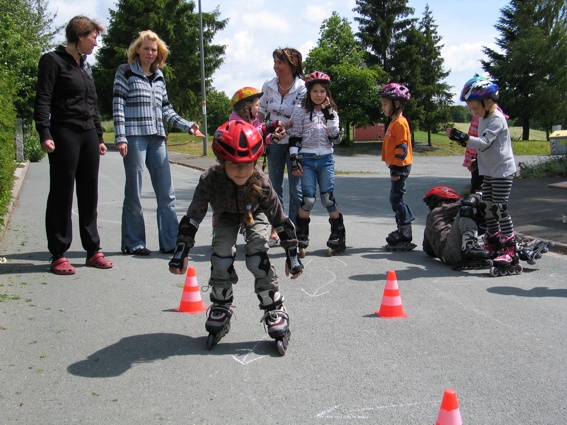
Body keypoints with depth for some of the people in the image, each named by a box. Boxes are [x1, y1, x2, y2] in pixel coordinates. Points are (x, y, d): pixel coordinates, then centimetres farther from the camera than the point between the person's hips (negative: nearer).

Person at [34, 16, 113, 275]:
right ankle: (58, 255, 3)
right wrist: (44, 134, -21)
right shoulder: (53, 61, -3)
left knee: (89, 194, 8)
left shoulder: (84, 65, 19)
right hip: (65, 134, -7)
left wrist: (99, 136, 21)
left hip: (88, 134, 7)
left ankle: (93, 250, 15)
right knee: (62, 195, -3)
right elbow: (42, 101, -11)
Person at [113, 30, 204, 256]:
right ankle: (133, 243, 9)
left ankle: (170, 242, 9)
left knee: (166, 192, 2)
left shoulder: (159, 76, 18)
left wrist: (188, 126, 9)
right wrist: (120, 138, -12)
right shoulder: (126, 72, 2)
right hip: (134, 137, -5)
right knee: (134, 193, -1)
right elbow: (118, 105, -4)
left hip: (157, 138, 5)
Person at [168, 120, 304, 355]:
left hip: (255, 214, -1)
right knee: (221, 259, -17)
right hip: (225, 216, 1)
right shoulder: (210, 180, -36)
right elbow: (191, 218, -30)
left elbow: (281, 220, -26)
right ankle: (221, 309, 7)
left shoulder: (261, 182, -36)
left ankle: (275, 311, -6)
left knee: (257, 259, -21)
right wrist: (181, 252, -33)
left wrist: (292, 255, -21)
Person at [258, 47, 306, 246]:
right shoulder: (268, 86, -1)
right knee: (275, 187, 9)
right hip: (274, 143, 4)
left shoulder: (302, 88, -13)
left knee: (296, 189, 0)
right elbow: (262, 110, 11)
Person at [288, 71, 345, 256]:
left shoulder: (331, 112, 10)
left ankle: (338, 235, 9)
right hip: (306, 160, -1)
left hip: (326, 159, 2)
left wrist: (329, 114, -5)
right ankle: (301, 238, 6)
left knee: (328, 198, -3)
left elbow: (335, 138, -1)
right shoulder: (300, 110, 3)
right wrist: (294, 160, -7)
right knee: (308, 199, -7)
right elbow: (294, 137, 0)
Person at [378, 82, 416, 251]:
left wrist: (397, 168, -20)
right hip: (396, 167, 10)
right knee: (396, 198, 14)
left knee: (396, 198, -7)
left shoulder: (400, 123, -16)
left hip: (400, 167, -10)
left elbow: (402, 147, -20)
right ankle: (402, 230, 24)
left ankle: (405, 237, -3)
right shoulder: (394, 122, 15)